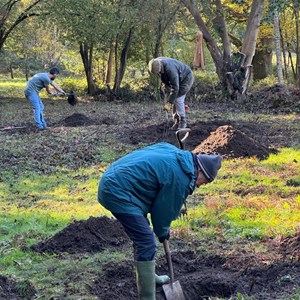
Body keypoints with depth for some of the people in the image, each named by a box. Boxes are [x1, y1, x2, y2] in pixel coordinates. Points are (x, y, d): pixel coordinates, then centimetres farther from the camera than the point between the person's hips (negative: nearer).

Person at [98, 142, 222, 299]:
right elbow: (164, 209, -4)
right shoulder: (180, 178, -15)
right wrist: (163, 232, 15)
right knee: (147, 244, -8)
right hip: (118, 192, -10)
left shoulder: (173, 152, 11)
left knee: (143, 238, 23)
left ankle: (148, 277, 41)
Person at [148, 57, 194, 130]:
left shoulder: (170, 69, -40)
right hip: (176, 79, 8)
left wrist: (169, 103, -36)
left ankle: (182, 122, -5)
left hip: (186, 78, -8)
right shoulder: (156, 64, -16)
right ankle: (176, 121, 7)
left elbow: (175, 88, -37)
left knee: (178, 99, -16)